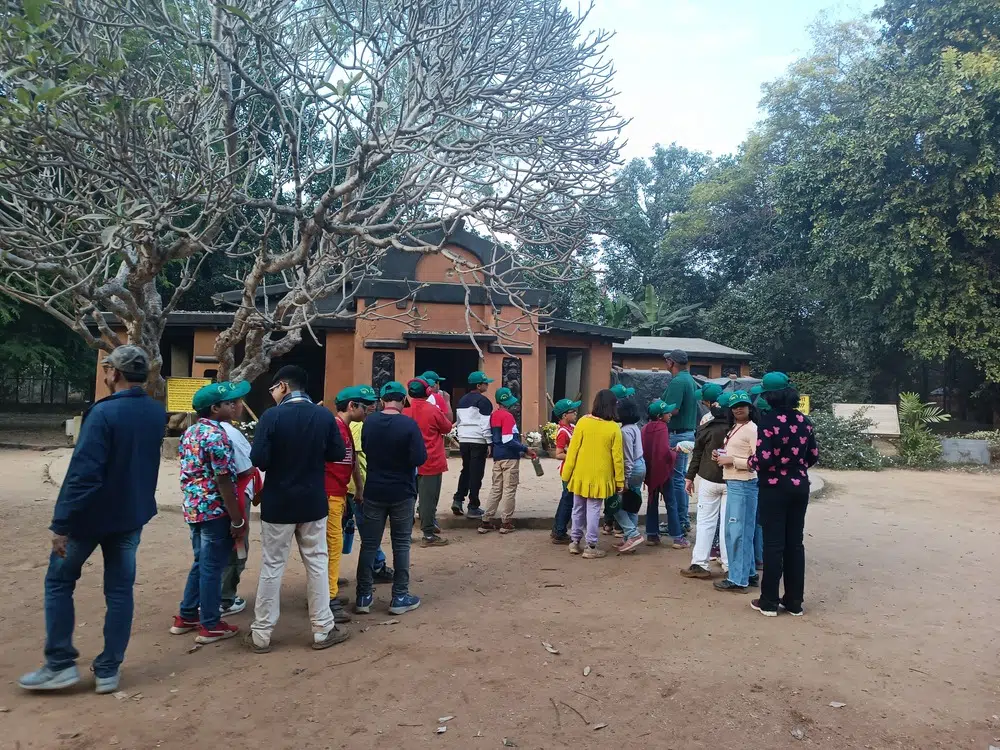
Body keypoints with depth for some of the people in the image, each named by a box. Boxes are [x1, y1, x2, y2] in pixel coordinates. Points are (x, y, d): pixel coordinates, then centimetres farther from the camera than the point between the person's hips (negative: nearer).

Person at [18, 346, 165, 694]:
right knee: (120, 590, 11)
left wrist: (61, 523, -21)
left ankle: (60, 664, 17)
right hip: (132, 514, 6)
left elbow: (82, 473, -24)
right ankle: (109, 670, 17)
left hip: (91, 514, -5)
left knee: (58, 582, 15)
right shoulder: (157, 412, 0)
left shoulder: (103, 412, -21)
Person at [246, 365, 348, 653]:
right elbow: (338, 454, 2)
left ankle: (261, 635, 17)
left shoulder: (271, 416, -13)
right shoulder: (325, 415, -5)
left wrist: (277, 460, 4)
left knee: (272, 567, 8)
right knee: (317, 564, 12)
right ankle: (323, 630, 18)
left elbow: (258, 460, -17)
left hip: (278, 503, -2)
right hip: (313, 502, 2)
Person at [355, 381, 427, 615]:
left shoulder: (369, 422, -2)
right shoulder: (409, 424, -16)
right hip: (402, 493, -3)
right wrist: (405, 456, 2)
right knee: (401, 544, 8)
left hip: (374, 491, 3)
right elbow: (420, 459, -17)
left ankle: (363, 597, 15)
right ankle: (400, 597, 13)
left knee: (369, 544, 10)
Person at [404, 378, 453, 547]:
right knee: (428, 498, 0)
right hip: (431, 462, -5)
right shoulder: (433, 410, -13)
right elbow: (447, 428, 3)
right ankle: (428, 535, 4)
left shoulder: (404, 411, -1)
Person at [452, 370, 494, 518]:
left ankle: (458, 500, 9)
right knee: (476, 473, -1)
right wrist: (489, 443, -11)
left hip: (464, 440, 7)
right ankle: (473, 507, 4)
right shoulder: (483, 401, -9)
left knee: (466, 470, 19)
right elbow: (485, 424, -15)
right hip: (478, 441, -7)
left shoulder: (462, 400, 15)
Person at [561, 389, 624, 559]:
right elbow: (617, 457, -5)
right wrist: (620, 480, 4)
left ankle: (575, 542, 23)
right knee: (593, 511, 4)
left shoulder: (583, 422, -7)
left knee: (578, 509, 15)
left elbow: (573, 450, -4)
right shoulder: (614, 428, -9)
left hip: (580, 474, 2)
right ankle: (590, 547, 9)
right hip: (600, 476, -2)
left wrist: (567, 473, 4)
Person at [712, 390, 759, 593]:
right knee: (743, 531, 15)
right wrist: (721, 457, 6)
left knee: (736, 532, -5)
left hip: (743, 485, -9)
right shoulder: (734, 428, 15)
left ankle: (738, 579, 2)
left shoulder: (752, 429, -13)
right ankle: (749, 574, 24)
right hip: (733, 483, 9)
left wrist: (731, 460, -18)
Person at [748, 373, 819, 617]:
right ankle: (794, 601, 18)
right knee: (795, 543, 11)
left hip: (775, 488, -5)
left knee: (773, 544, 1)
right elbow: (814, 455, 9)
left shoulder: (769, 420, -15)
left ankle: (769, 601, 8)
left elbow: (764, 459, -22)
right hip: (799, 487, 6)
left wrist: (751, 462, -1)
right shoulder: (803, 420, 4)